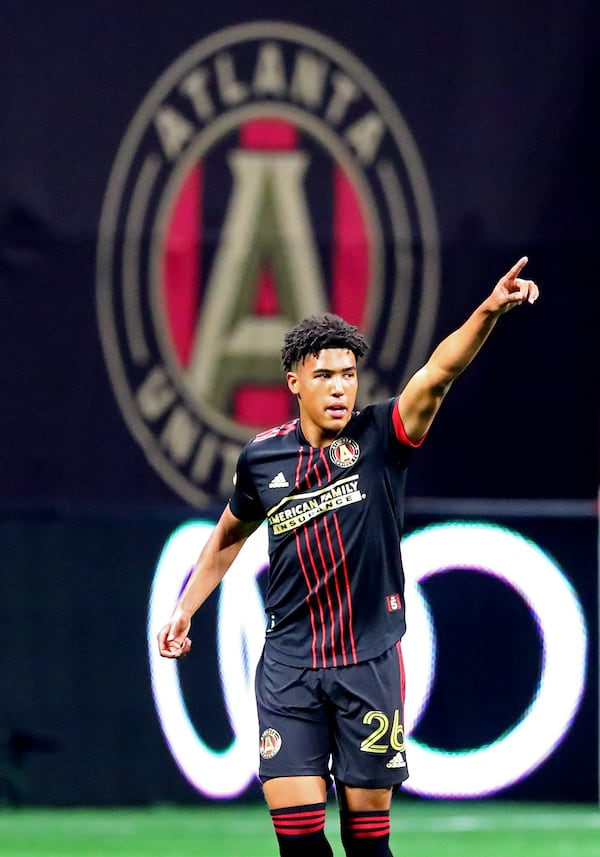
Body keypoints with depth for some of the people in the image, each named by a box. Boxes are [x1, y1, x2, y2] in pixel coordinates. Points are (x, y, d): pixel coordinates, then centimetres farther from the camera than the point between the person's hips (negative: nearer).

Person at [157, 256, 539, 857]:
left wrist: (489, 310, -38)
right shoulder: (262, 459, 3)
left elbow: (438, 372, -22)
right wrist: (185, 607, 21)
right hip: (289, 665, 1)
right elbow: (229, 537, 23)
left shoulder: (380, 438, -4)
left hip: (369, 662, -1)